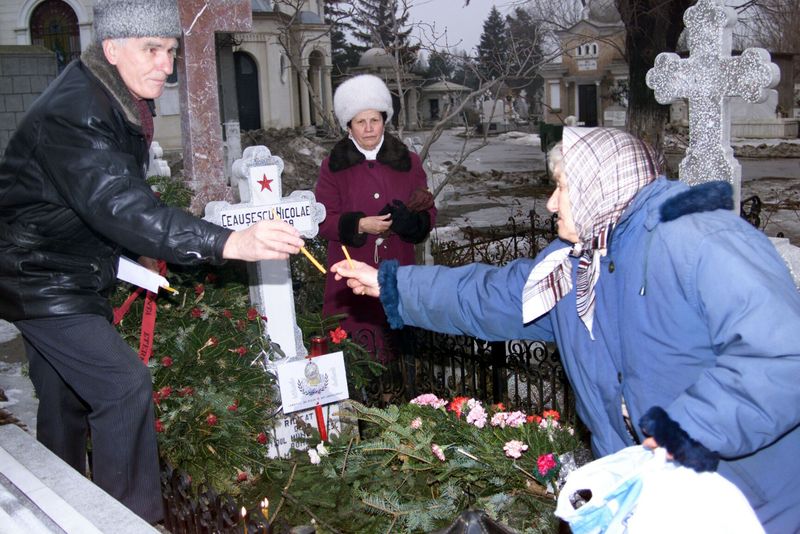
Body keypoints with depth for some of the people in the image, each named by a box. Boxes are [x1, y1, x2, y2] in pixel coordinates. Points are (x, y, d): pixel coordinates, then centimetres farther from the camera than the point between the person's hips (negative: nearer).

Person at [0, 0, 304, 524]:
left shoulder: (123, 104, 5)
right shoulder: (72, 112, -27)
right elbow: (121, 207, -41)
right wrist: (230, 243, -51)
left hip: (73, 278, 9)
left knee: (67, 401, 17)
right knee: (124, 386, -16)